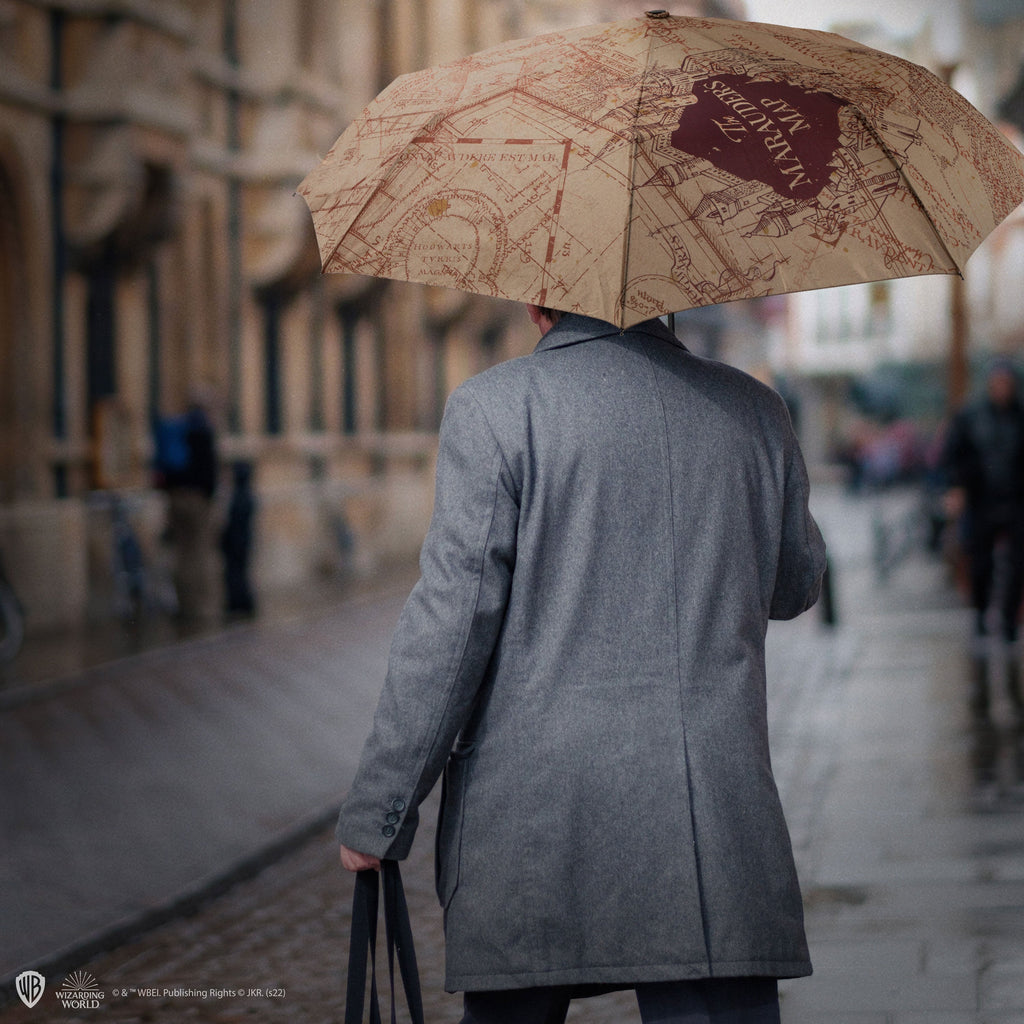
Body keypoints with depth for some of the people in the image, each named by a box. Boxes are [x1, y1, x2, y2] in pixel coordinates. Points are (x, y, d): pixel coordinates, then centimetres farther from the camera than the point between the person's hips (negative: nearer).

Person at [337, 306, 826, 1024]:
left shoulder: (493, 409, -3)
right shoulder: (754, 411, 10)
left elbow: (451, 620, -8)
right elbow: (795, 587, 25)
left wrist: (377, 811, -2)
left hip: (530, 826, -2)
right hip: (715, 832, 2)